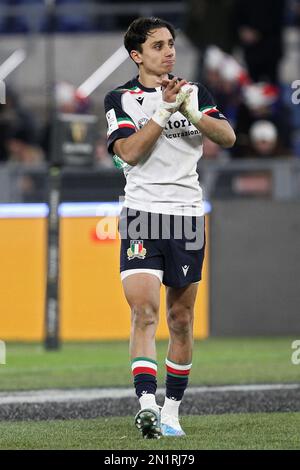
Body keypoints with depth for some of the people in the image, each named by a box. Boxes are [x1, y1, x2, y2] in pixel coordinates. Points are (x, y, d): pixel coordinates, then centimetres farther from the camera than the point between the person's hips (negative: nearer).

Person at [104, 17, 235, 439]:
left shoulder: (195, 93, 11)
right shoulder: (120, 99, 3)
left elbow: (228, 138, -3)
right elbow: (128, 151, -11)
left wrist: (189, 111, -17)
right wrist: (165, 110, -16)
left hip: (187, 214, 3)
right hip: (141, 216, -3)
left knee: (181, 318, 6)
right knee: (144, 311, -18)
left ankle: (171, 410, 16)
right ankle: (147, 404, -28)